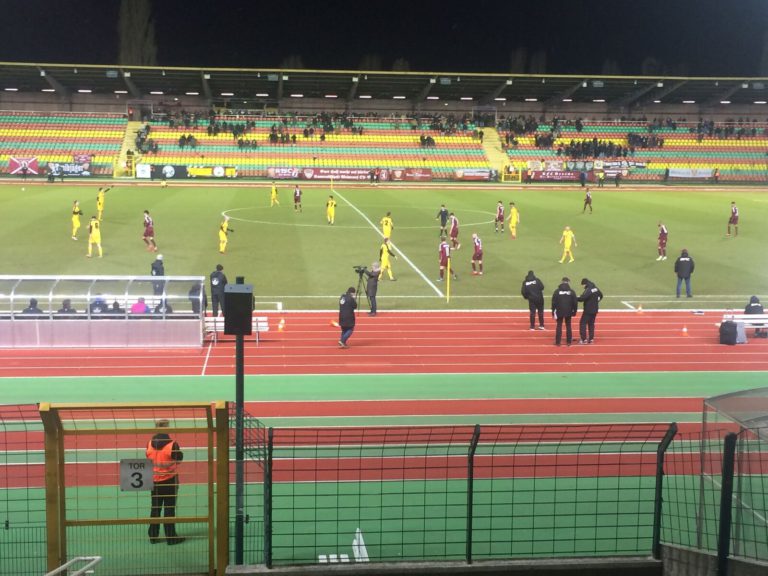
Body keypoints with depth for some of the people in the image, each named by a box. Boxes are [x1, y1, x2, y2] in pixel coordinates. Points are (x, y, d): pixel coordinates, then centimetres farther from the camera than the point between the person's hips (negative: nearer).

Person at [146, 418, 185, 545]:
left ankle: (153, 536, 19)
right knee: (169, 509, 2)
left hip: (154, 480, 4)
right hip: (169, 480, -4)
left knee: (155, 508, 14)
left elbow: (149, 458, 8)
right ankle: (171, 537, 7)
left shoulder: (150, 444, -4)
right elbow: (179, 459, -7)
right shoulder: (172, 444, -19)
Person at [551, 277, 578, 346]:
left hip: (559, 312, -1)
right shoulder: (571, 292, -2)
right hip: (568, 312, 1)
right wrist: (574, 311, 10)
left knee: (559, 326, 4)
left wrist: (553, 312, 3)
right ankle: (568, 342, 10)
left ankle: (558, 342, 3)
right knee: (568, 326, 9)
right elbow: (575, 303, 1)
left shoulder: (557, 291, -5)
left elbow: (554, 303, -4)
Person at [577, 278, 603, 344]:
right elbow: (601, 295, 22)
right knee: (591, 324, 16)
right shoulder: (596, 289, 7)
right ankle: (591, 339, 17)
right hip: (594, 310, 8)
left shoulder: (588, 290, -20)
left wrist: (575, 298, -16)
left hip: (588, 310, -8)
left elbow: (582, 298, -29)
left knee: (583, 323, -2)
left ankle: (583, 339, -5)